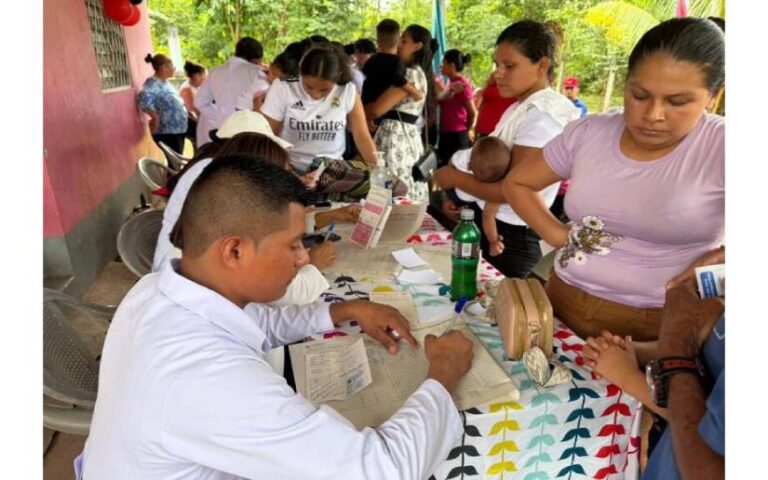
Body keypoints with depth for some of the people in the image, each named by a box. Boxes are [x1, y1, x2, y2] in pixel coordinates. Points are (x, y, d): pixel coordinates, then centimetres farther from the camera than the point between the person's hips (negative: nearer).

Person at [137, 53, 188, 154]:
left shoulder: (164, 83, 13)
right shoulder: (154, 84, -16)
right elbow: (143, 99, -34)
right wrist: (155, 117, -26)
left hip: (177, 130, 10)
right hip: (167, 133, -10)